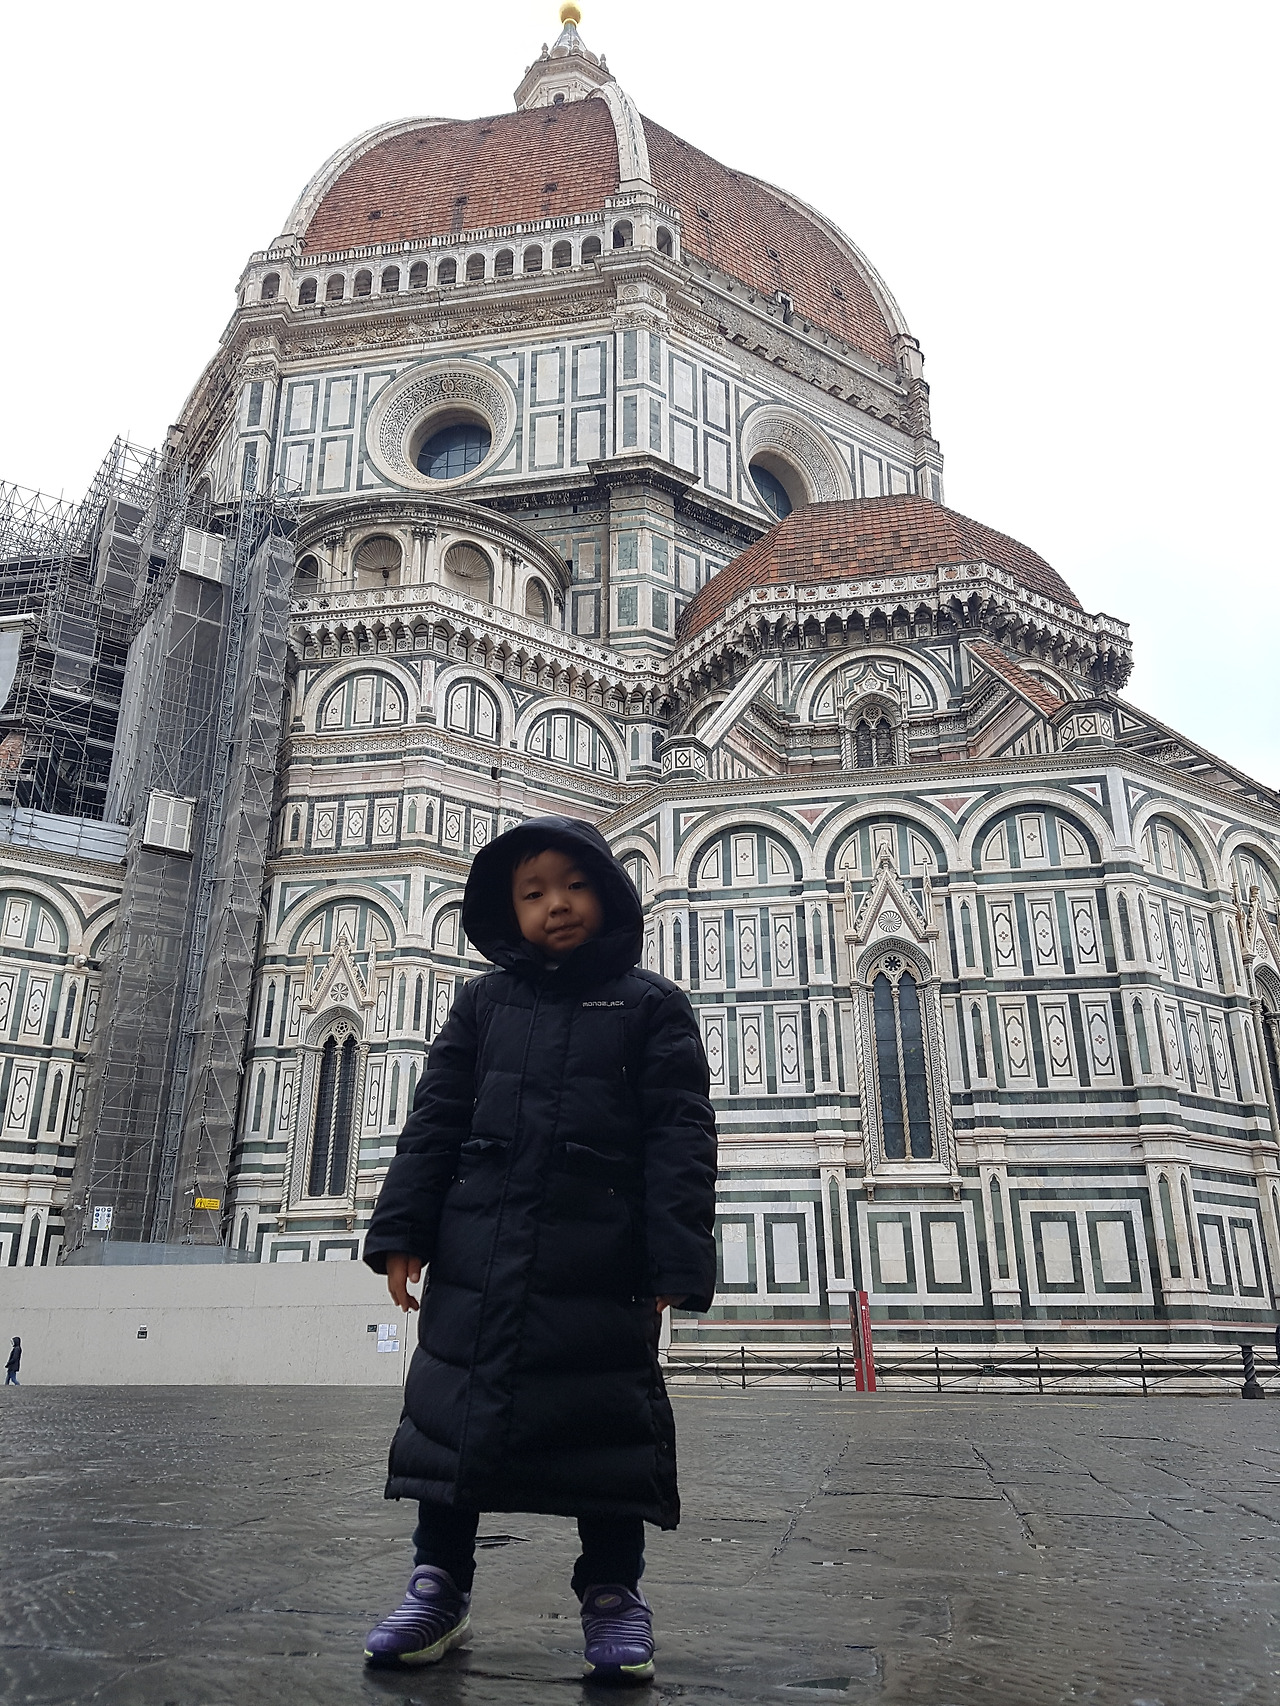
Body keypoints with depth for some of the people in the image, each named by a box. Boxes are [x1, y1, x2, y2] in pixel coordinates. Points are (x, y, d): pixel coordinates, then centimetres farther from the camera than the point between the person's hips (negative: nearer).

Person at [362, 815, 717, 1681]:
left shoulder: (652, 1006, 3)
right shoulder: (483, 1002, 12)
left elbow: (681, 1138, -3)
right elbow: (435, 1121, 10)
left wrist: (676, 1260, -12)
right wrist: (403, 1232, 1)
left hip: (599, 1262, -2)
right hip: (477, 1257, 3)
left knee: (607, 1416, 4)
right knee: (457, 1407, 9)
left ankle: (614, 1591, 23)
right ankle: (440, 1582, 26)